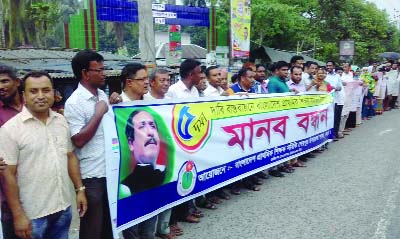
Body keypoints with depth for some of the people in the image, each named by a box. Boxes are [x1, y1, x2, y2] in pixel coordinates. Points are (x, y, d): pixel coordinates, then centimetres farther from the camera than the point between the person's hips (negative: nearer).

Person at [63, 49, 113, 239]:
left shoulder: (103, 95, 9)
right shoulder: (74, 103, -15)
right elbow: (78, 140, -20)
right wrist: (99, 113, -18)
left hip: (111, 170, 7)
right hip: (92, 174, -7)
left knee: (109, 222, 21)